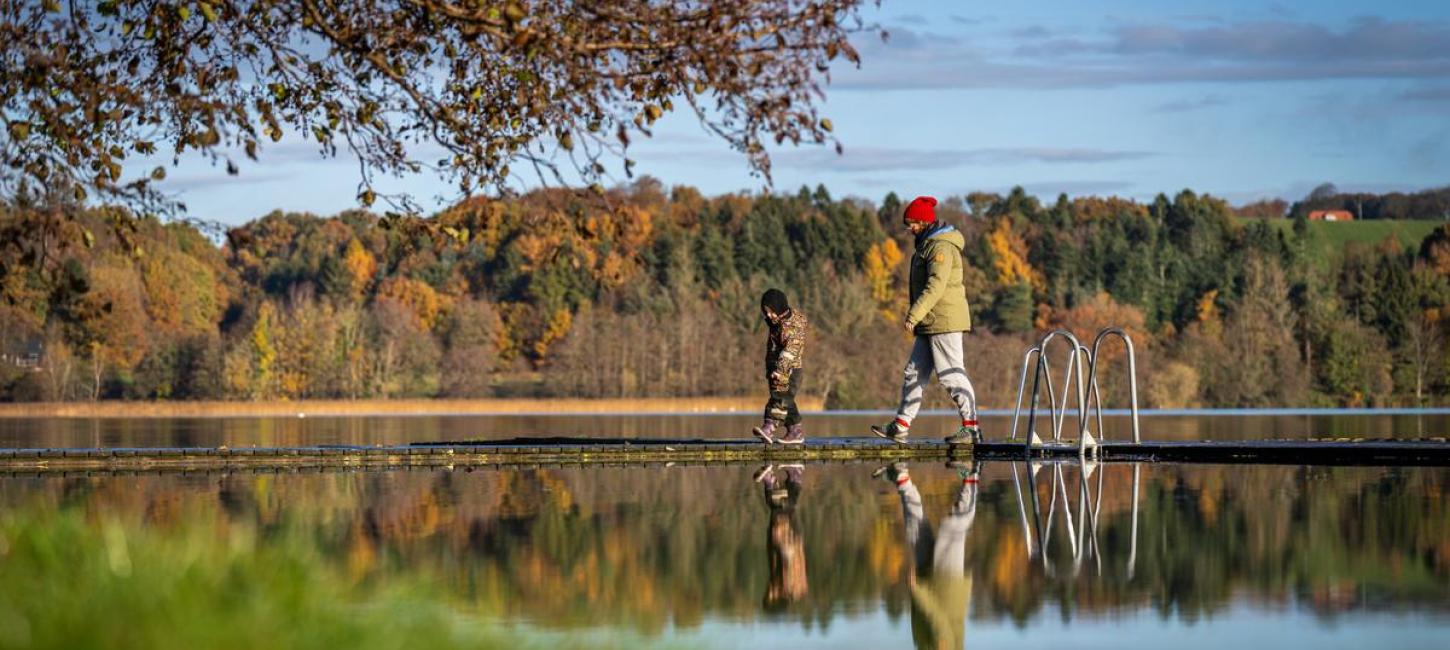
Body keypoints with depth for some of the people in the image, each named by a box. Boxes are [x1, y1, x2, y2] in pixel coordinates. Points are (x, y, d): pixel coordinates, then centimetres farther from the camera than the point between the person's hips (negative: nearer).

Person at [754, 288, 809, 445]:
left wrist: (780, 369, -43)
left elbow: (790, 350, -31)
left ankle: (769, 428, -30)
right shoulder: (777, 321, 9)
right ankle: (795, 431, 14)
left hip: (788, 369, -10)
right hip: (775, 367, 10)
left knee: (779, 398, -18)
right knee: (786, 401, 10)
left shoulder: (793, 326, -20)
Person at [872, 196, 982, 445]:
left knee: (951, 374, -9)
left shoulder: (941, 246, -14)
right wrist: (916, 316, 22)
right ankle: (901, 426, 11)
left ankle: (971, 427, -6)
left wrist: (914, 314, -26)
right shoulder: (928, 244, 19)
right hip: (930, 324, 11)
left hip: (944, 321, -11)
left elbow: (936, 286, -24)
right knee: (914, 373, 10)